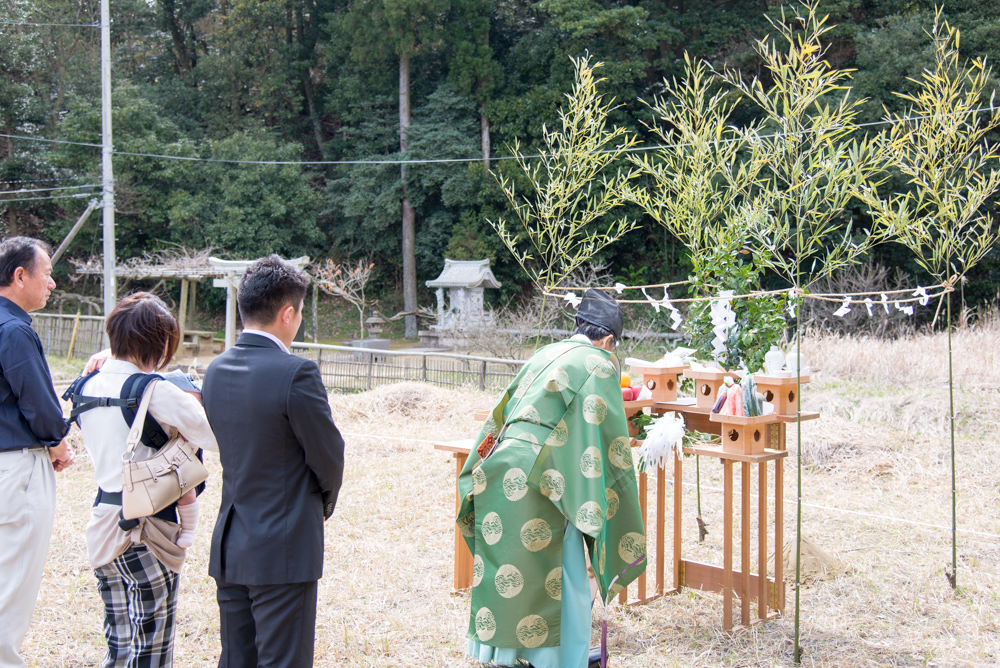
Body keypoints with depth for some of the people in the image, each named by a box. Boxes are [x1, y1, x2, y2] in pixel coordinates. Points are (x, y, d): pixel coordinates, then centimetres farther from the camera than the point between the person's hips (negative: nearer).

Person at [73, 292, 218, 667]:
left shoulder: (89, 386, 5)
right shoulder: (157, 392, -17)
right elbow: (219, 439, -17)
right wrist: (191, 402, 1)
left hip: (103, 521, 7)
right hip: (148, 528, -7)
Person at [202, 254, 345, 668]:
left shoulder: (216, 370, 4)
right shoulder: (296, 374, -18)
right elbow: (328, 458, -11)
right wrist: (324, 504, 11)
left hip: (229, 547, 7)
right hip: (283, 551, -7)